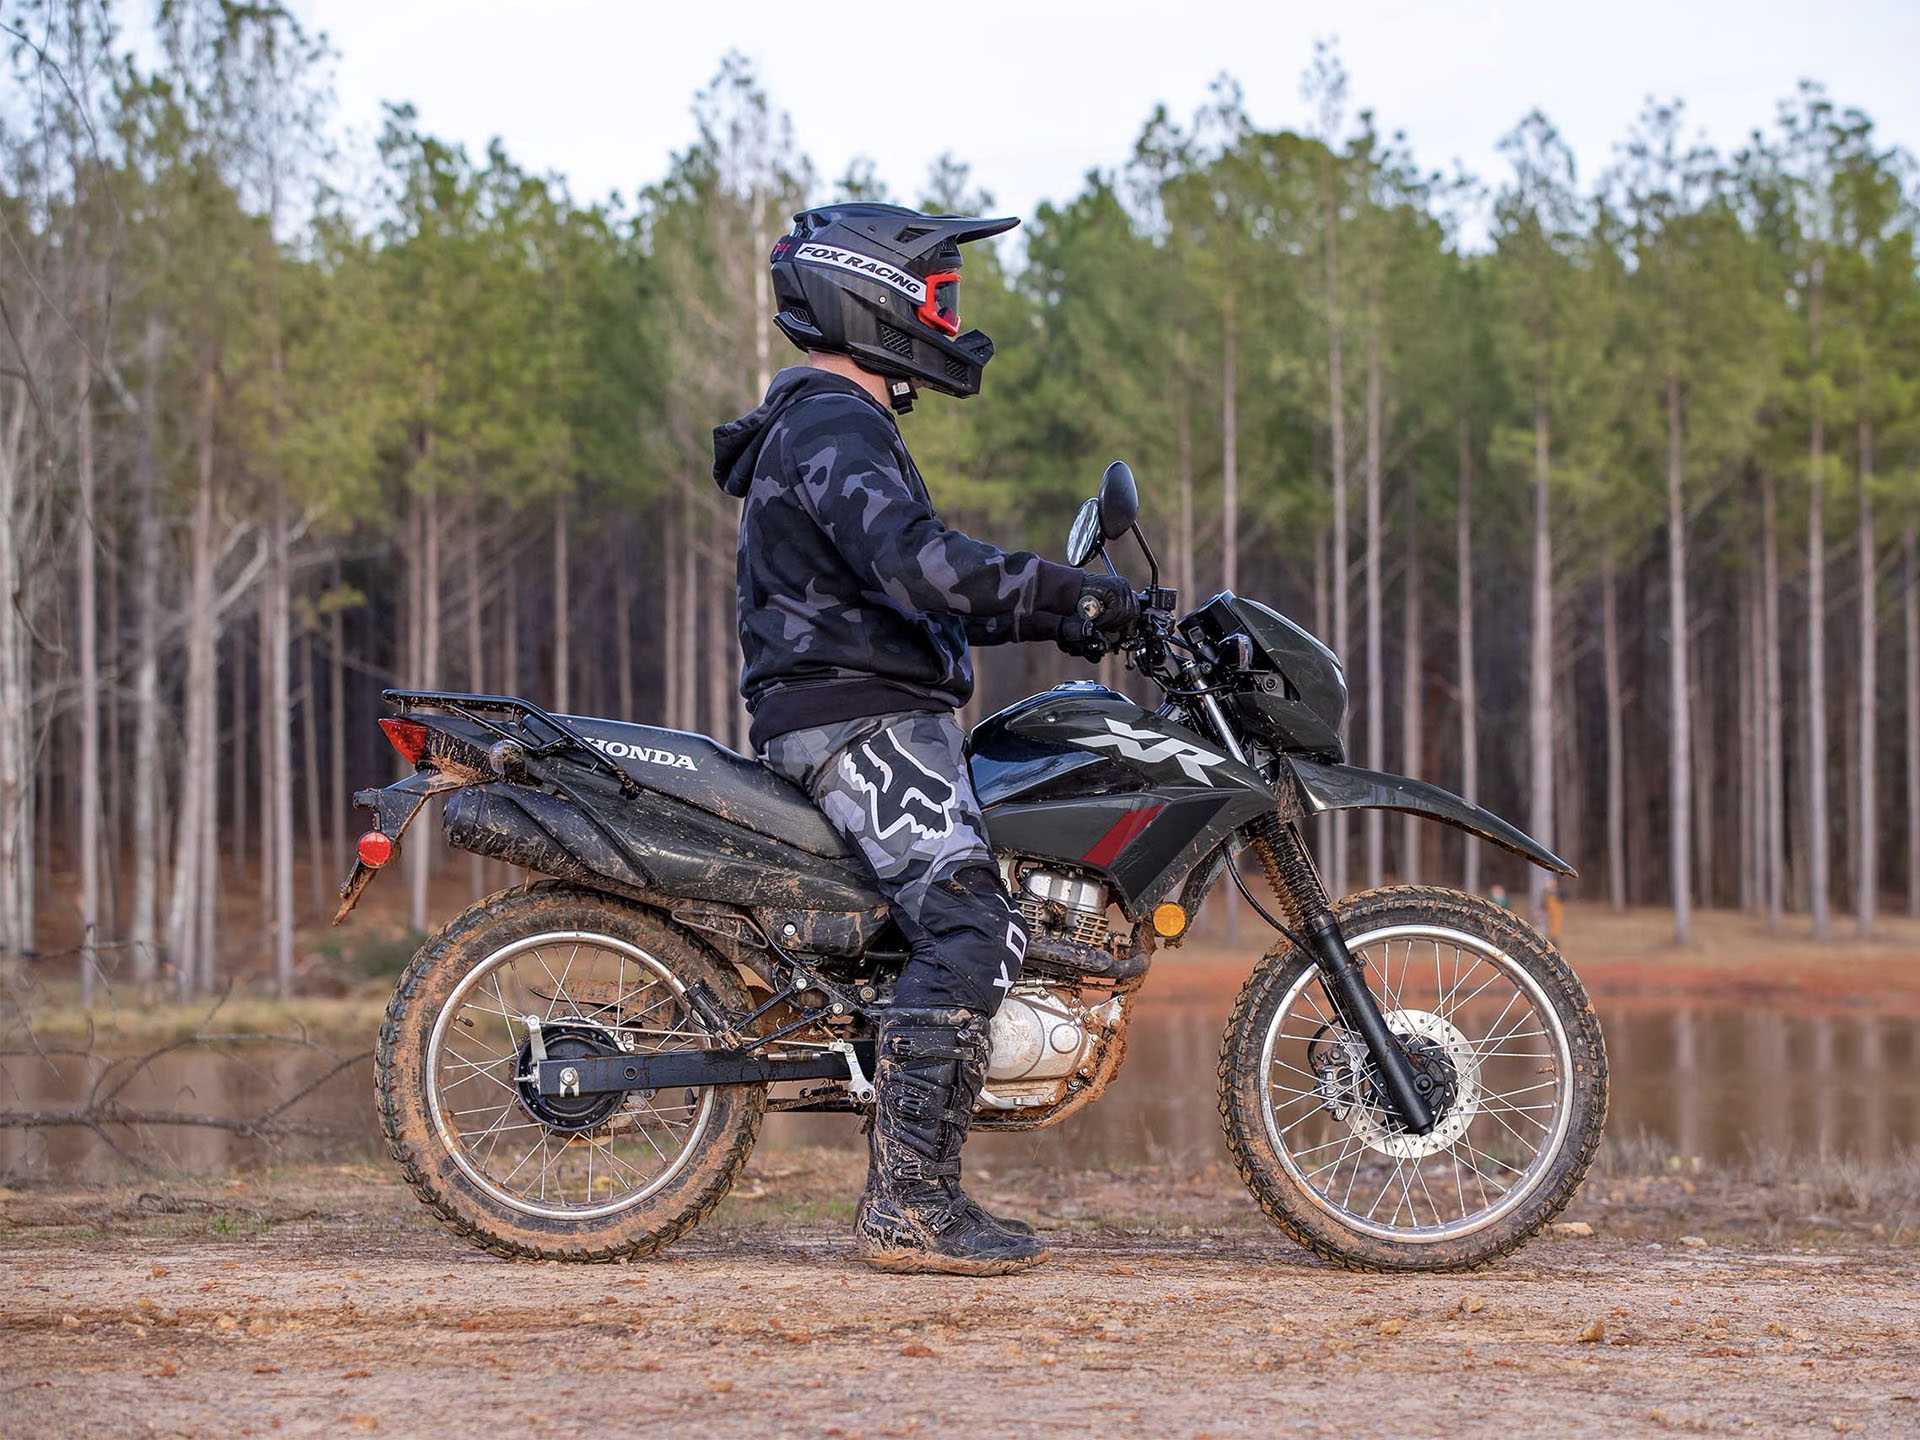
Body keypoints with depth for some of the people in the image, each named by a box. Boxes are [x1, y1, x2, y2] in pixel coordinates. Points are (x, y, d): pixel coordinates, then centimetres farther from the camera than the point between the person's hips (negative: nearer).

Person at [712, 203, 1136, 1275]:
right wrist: (1070, 594, -23)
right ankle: (908, 1206, -24)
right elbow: (918, 562, -28)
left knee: (987, 930, 12)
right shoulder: (833, 426, -12)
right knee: (970, 927, -21)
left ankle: (928, 1194, 10)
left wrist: (1050, 616, 18)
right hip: (861, 718, -11)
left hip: (883, 720, 11)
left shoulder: (837, 422, 24)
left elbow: (912, 588, 28)